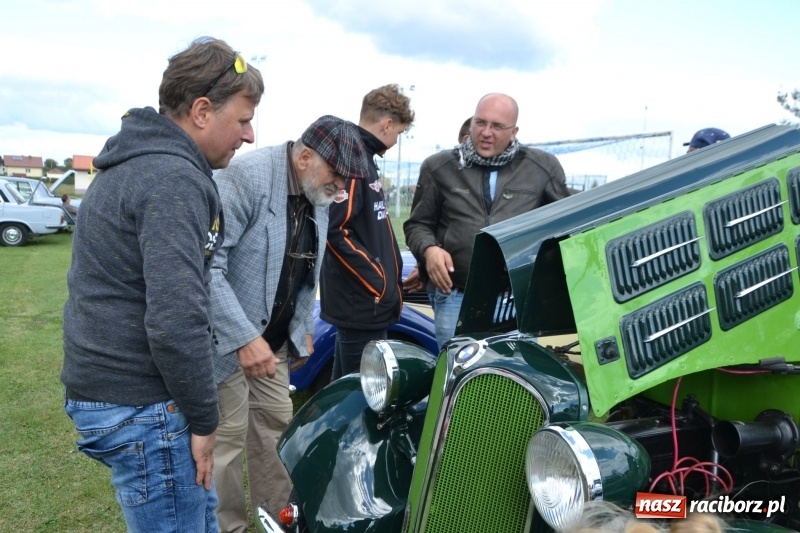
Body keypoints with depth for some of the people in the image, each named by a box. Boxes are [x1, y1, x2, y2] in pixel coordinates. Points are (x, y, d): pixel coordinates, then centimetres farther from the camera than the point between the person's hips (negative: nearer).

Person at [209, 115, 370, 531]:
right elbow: (205, 263, -29)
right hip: (226, 335, -7)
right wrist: (244, 337, -32)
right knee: (227, 434, 2)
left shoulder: (319, 197, 4)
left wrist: (303, 329, 13)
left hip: (274, 337, 8)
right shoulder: (246, 177, -22)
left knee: (274, 425, 15)